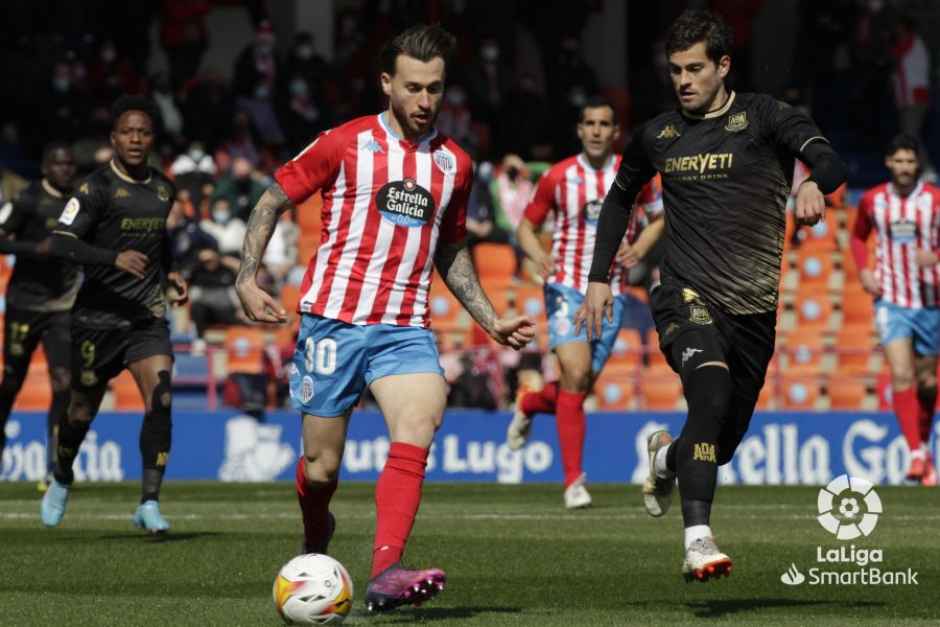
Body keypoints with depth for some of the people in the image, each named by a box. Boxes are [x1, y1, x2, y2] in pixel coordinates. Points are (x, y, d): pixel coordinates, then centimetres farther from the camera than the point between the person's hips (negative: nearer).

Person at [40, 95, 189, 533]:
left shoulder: (163, 190, 9)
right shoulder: (97, 188, -11)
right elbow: (60, 243, -21)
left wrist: (168, 277, 13)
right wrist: (115, 258, -32)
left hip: (147, 315, 4)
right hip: (98, 316, -4)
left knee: (161, 398, -17)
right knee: (82, 410, 9)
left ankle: (149, 502, -14)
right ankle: (61, 481, 39)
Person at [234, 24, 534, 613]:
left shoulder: (454, 163, 11)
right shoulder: (345, 144, -1)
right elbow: (271, 202, 6)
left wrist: (491, 321, 19)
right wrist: (247, 279, -4)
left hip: (407, 329, 2)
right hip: (334, 319, -2)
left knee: (419, 427, -25)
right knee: (322, 465, 2)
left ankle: (386, 574, -34)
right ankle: (316, 541, 36)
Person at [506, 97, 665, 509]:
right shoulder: (558, 177, -2)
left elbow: (660, 216, 15)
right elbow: (526, 226, 7)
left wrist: (639, 248, -5)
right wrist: (538, 255, -15)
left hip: (611, 292, 3)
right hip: (567, 287, -3)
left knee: (580, 389, 3)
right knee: (576, 375, -20)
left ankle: (528, 405, 39)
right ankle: (574, 480, -13)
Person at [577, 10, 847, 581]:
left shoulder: (763, 117, -3)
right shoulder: (658, 135, 8)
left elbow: (828, 159, -19)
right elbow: (620, 197, 26)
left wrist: (815, 184, -43)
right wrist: (599, 278, 20)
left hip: (755, 308, 1)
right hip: (687, 295, -1)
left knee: (722, 443, 10)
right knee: (711, 392, -31)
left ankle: (667, 456, 48)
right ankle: (698, 540, -38)